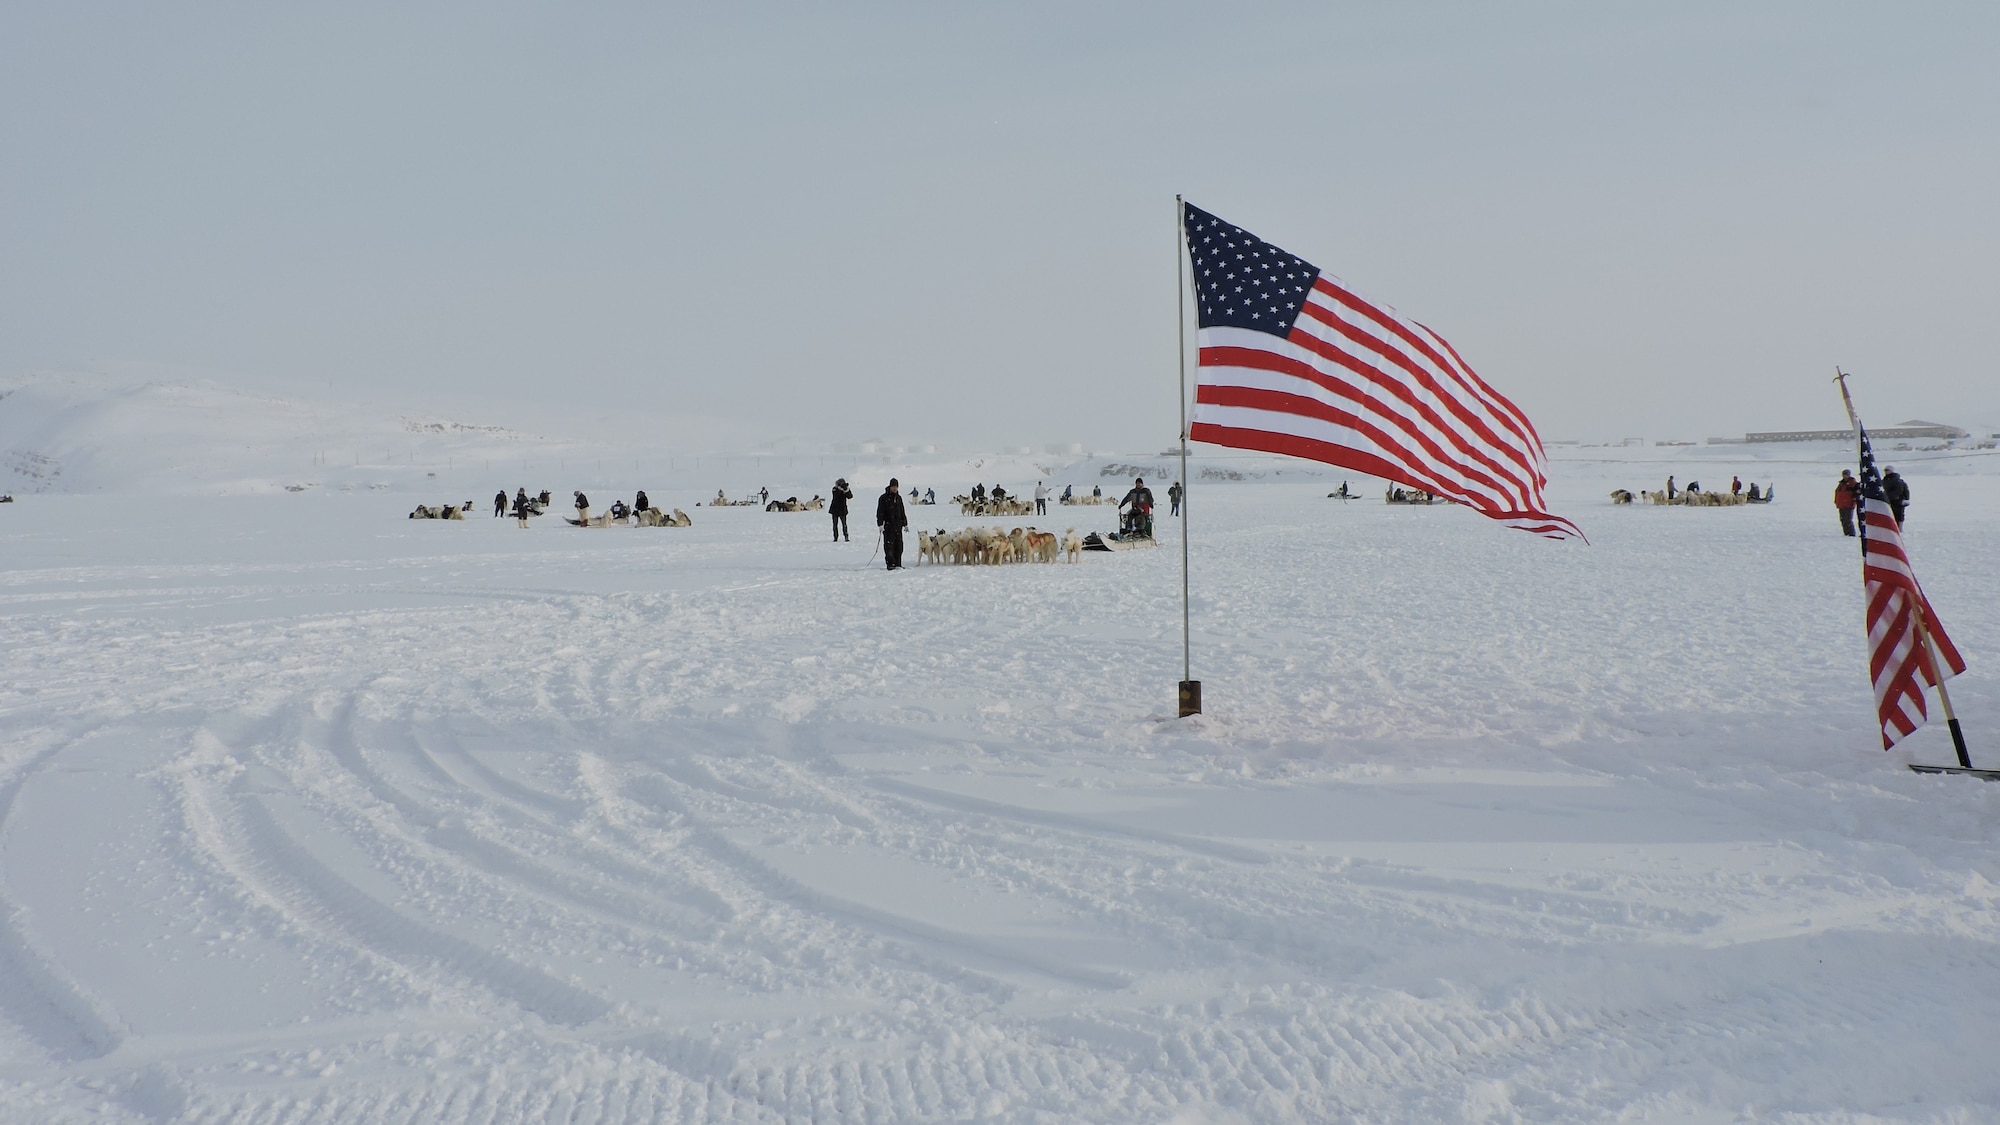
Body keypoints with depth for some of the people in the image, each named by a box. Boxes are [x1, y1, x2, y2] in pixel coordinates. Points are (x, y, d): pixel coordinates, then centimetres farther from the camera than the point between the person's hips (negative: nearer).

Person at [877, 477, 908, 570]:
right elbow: (880, 512, -7)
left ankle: (898, 564, 9)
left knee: (899, 545, 4)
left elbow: (902, 512, 22)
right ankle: (891, 564, -7)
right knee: (889, 545, -8)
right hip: (888, 525, -6)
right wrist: (880, 524, -15)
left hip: (898, 525, 6)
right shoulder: (884, 498, -3)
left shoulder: (898, 497, 16)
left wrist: (905, 523, 20)